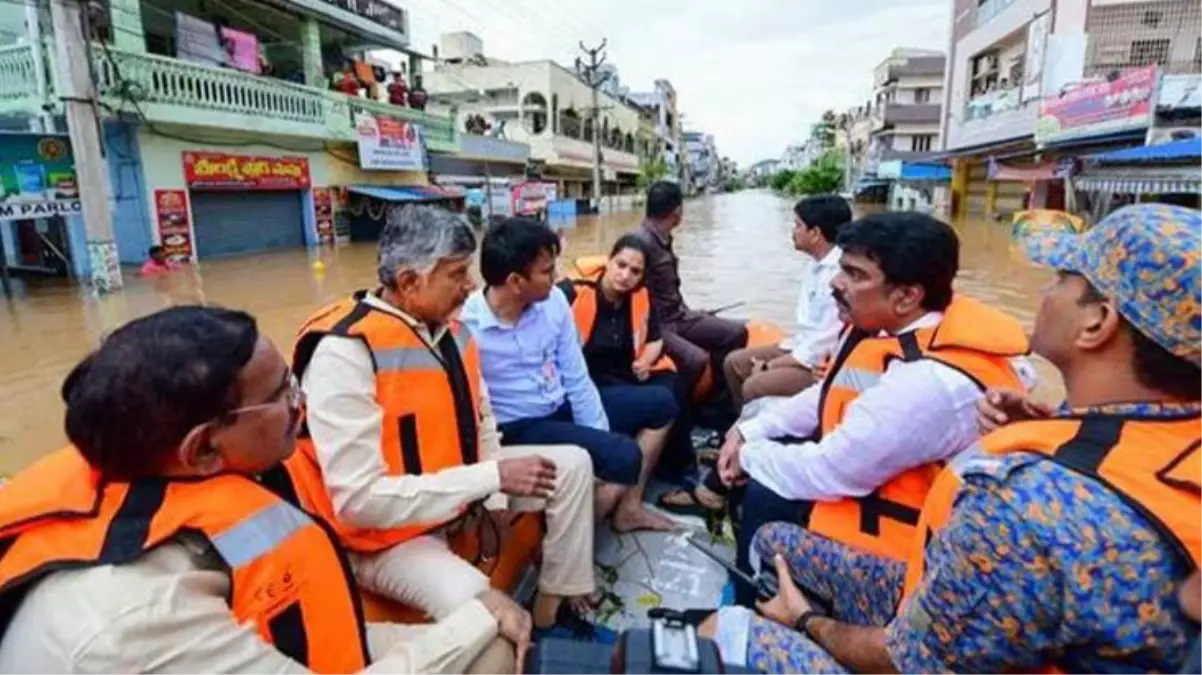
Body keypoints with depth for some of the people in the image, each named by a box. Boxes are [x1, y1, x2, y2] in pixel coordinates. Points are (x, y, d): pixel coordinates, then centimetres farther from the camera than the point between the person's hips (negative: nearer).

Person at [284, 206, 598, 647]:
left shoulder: (449, 328, -2)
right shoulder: (345, 351, -27)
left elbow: (480, 421, 11)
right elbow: (359, 500, -30)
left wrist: (494, 496, -4)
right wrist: (493, 478, -28)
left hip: (463, 490, 8)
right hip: (387, 533, -8)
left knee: (572, 465, 7)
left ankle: (556, 604, 17)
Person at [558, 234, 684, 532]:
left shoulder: (640, 297, 6)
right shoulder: (574, 293, -13)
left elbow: (655, 340, 21)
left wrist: (646, 361, 2)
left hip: (623, 382, 7)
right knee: (663, 403, -17)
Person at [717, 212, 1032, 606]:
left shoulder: (932, 382, -36)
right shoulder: (888, 325, -6)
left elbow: (830, 472, -30)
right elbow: (828, 396, 7)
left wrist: (751, 455, -13)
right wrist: (747, 432, -1)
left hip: (911, 518, -9)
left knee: (765, 498, -16)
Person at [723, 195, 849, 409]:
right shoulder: (816, 266, 7)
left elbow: (823, 346, -24)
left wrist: (771, 365, -15)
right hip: (802, 347, 10)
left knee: (754, 386, -23)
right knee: (734, 362, 6)